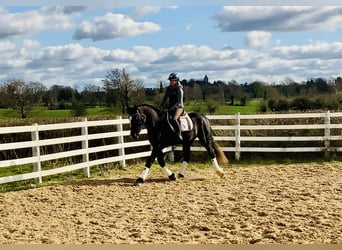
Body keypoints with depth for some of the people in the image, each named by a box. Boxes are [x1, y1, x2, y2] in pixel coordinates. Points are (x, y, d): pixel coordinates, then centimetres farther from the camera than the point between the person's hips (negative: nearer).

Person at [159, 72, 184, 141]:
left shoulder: (179, 89, -9)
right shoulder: (168, 88, 11)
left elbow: (179, 102, -16)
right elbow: (164, 99, 14)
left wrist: (173, 108, -25)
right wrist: (160, 107, 2)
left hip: (179, 107, -8)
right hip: (170, 107, 8)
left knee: (174, 119, -33)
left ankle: (179, 135, -26)